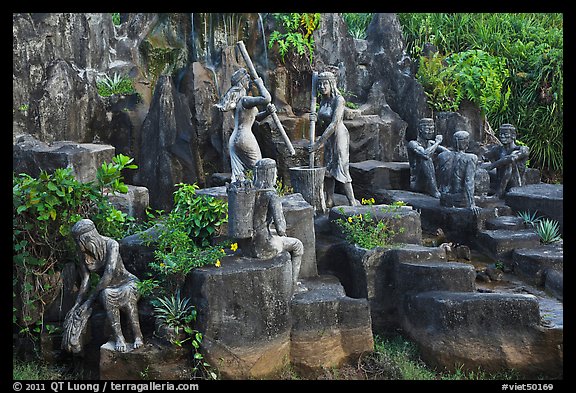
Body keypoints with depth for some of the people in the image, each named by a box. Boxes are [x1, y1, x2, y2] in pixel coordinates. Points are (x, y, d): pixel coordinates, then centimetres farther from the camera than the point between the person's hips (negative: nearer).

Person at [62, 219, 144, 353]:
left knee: (126, 293, -40)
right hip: (109, 288, 4)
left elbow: (108, 274, -28)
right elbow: (85, 281, -1)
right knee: (106, 294, -33)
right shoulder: (85, 254, 0)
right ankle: (118, 337, -29)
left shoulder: (111, 245, -20)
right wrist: (76, 304, -13)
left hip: (128, 282, -4)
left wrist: (91, 298, -28)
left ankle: (138, 335, -30)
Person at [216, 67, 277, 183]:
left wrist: (267, 112, 7)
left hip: (234, 139, 9)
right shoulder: (245, 100, -14)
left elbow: (257, 117, 25)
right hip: (245, 138, -9)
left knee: (237, 175, 6)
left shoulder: (238, 101, 16)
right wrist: (260, 84, -12)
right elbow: (266, 99, -28)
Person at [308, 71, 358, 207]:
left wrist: (318, 143, -26)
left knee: (341, 168, -10)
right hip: (328, 138, 8)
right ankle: (329, 201, 15)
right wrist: (316, 120, -13)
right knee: (327, 169, 8)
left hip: (339, 135, -8)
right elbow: (322, 126, 11)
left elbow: (334, 124, -24)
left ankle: (353, 202, -5)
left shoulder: (338, 100, -17)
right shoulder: (323, 101, 8)